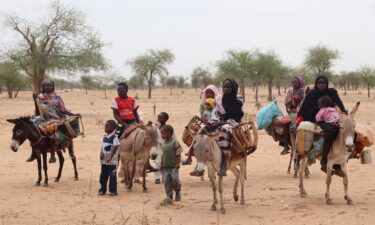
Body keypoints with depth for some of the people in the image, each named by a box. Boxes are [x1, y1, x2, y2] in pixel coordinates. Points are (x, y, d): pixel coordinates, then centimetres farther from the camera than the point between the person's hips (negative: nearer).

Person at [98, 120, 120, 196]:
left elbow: (115, 148, -19)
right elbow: (102, 147, 12)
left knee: (112, 176, 0)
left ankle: (113, 190, 7)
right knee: (103, 175, 12)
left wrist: (110, 158, -25)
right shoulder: (105, 137, 9)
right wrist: (101, 153, -8)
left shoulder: (114, 137, -13)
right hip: (104, 161, 7)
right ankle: (102, 189, 23)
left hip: (112, 161, -7)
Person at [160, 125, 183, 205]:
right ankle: (169, 196, 11)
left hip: (173, 165, -6)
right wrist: (162, 164, 13)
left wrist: (178, 163, -14)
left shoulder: (174, 142, -10)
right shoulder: (164, 143, 9)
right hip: (166, 166, 6)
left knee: (175, 179, -10)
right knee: (166, 180, 3)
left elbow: (178, 154, -10)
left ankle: (178, 192, 16)